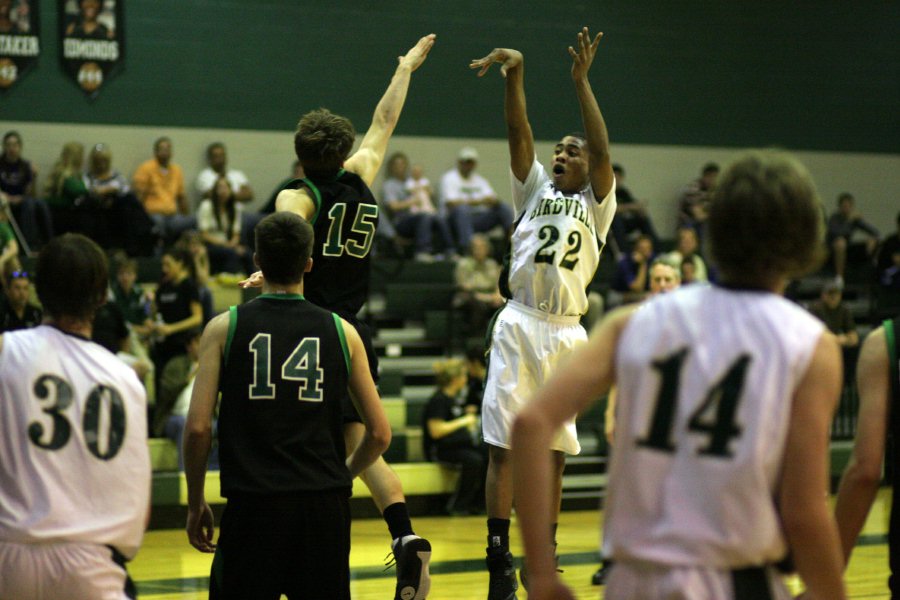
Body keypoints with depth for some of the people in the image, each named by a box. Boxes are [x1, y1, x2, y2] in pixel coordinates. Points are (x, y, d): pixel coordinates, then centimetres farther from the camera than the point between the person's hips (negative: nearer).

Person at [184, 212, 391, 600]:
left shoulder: (224, 328, 0)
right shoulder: (342, 332, 5)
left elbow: (198, 428, -5)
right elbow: (379, 433, 6)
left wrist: (195, 502, 8)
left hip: (253, 503, -2)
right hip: (325, 504, 2)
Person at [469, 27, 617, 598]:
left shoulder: (597, 204, 11)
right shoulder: (536, 189, 15)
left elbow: (602, 150, -5)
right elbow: (519, 132, 2)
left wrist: (581, 81, -11)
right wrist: (515, 75, -12)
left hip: (565, 332, 0)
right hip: (519, 325, 0)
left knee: (552, 453, 7)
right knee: (504, 447, -5)